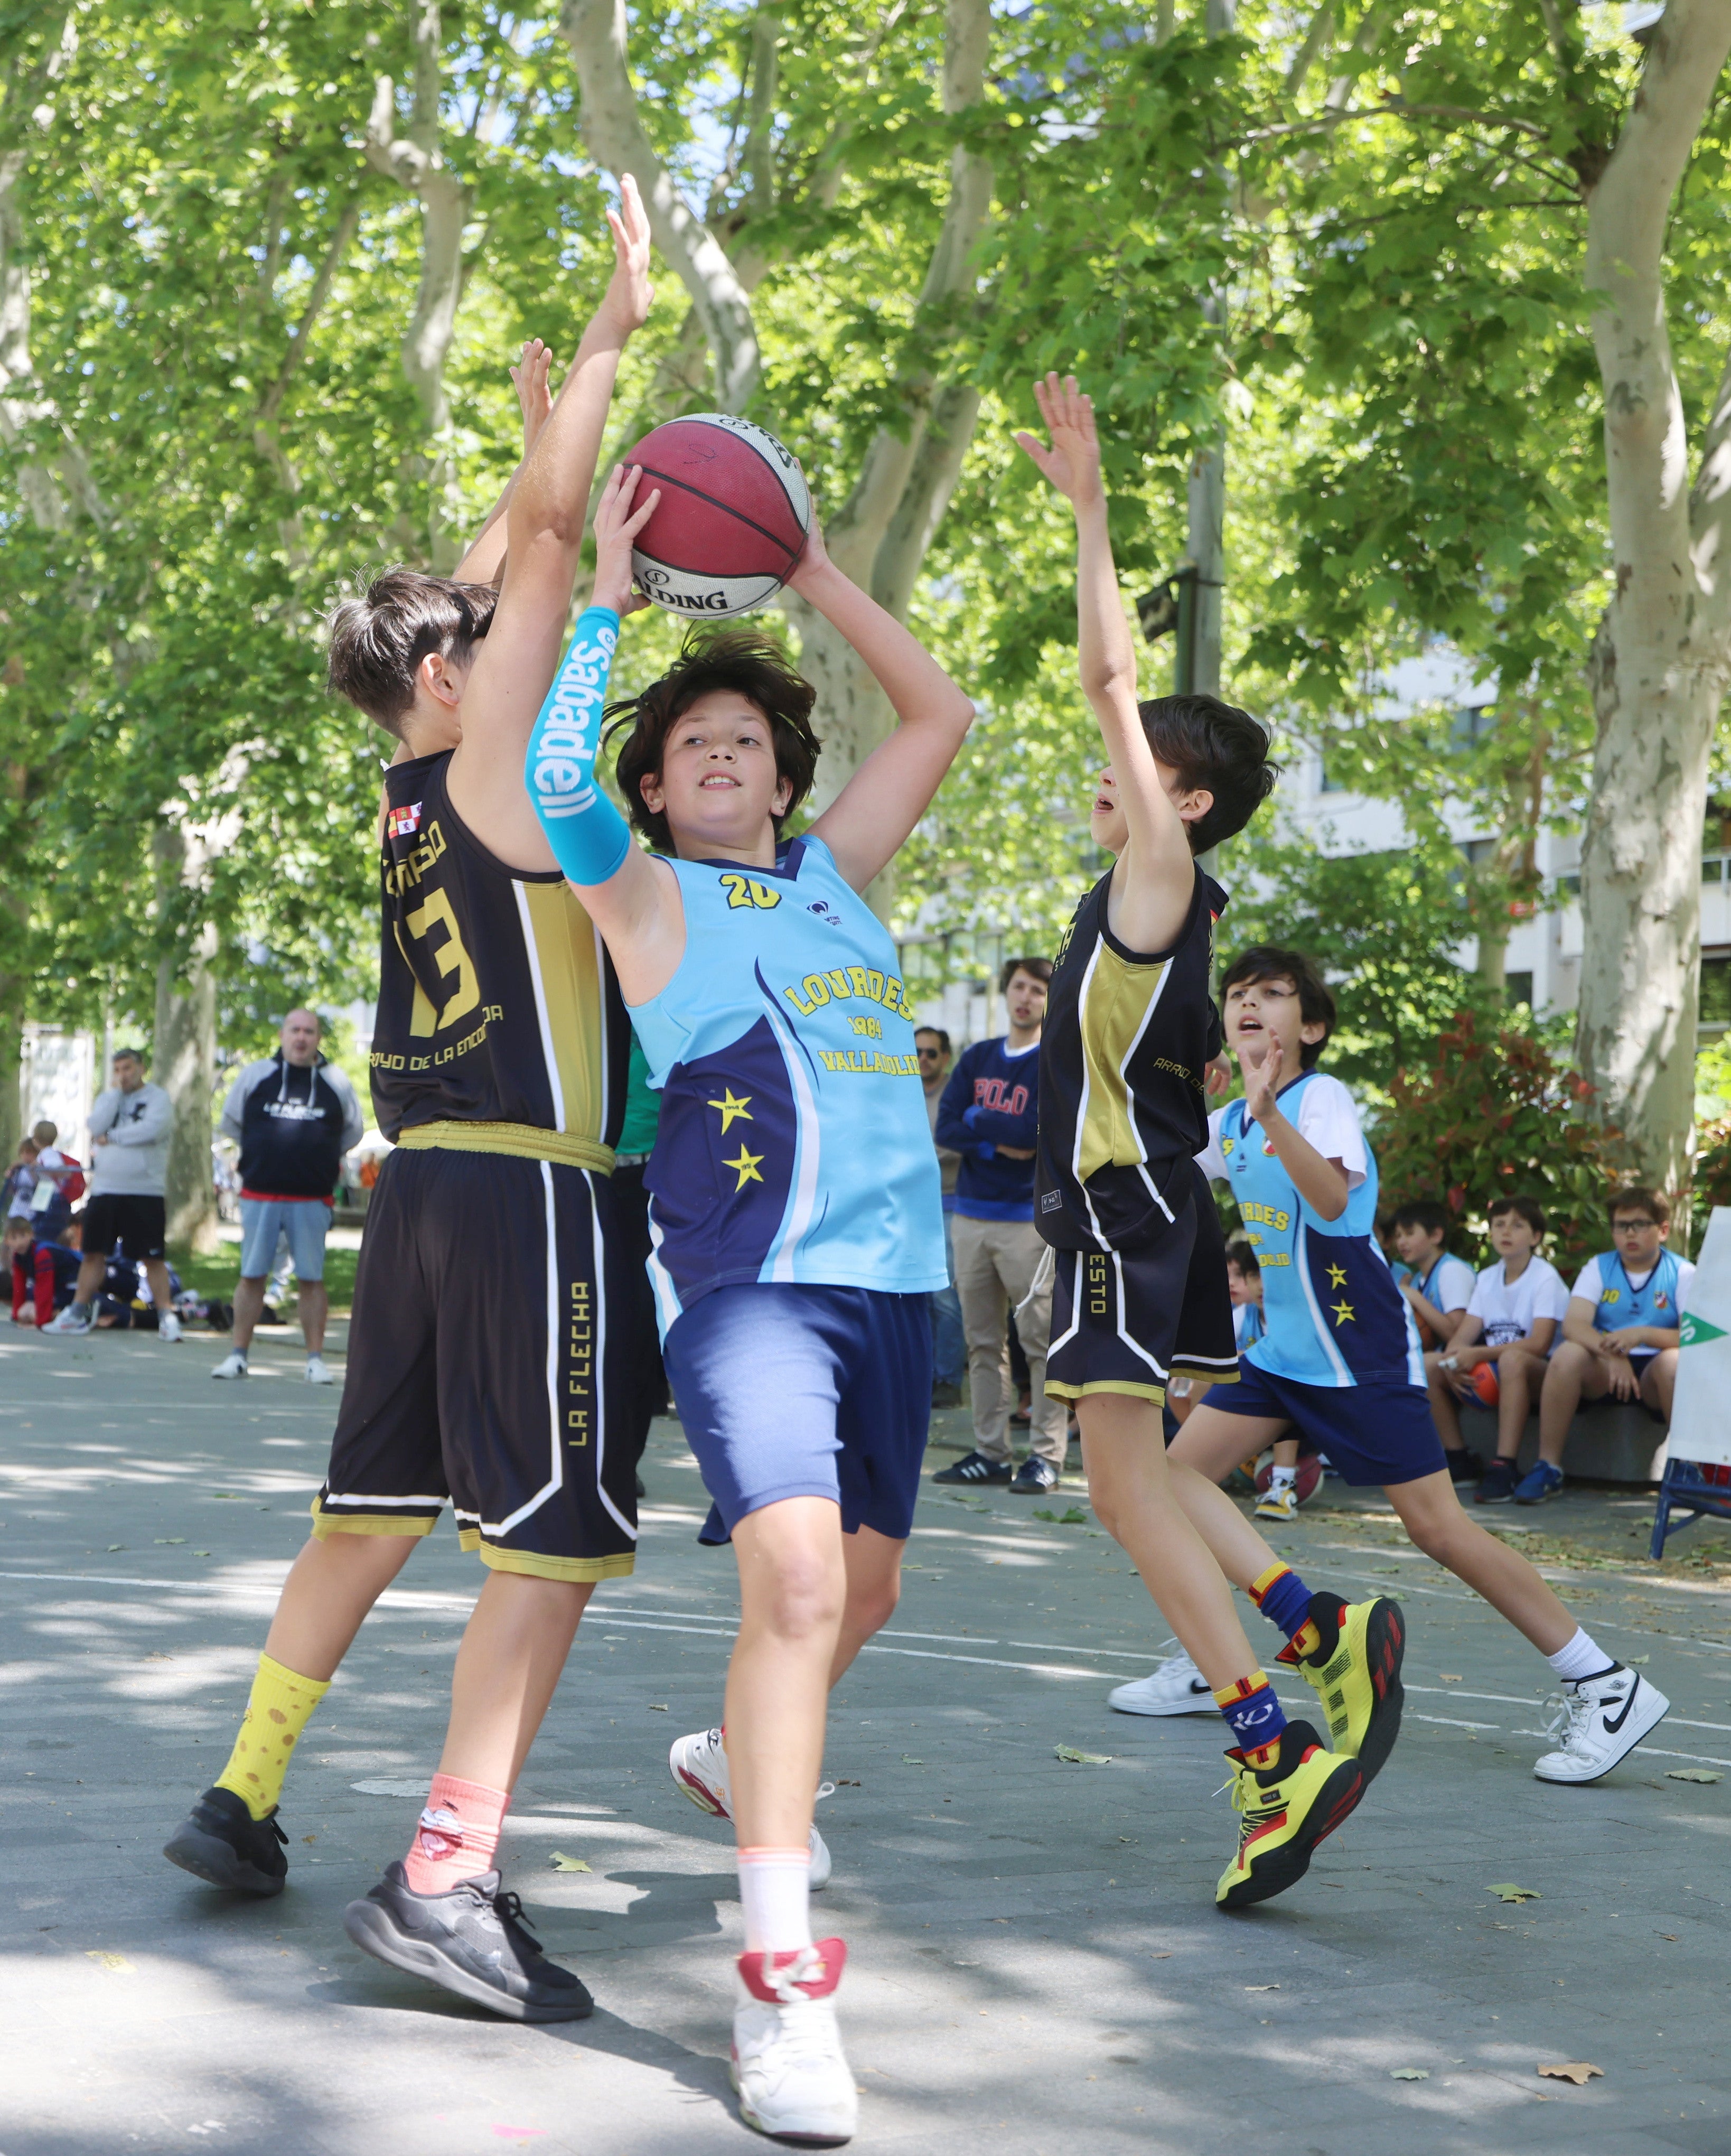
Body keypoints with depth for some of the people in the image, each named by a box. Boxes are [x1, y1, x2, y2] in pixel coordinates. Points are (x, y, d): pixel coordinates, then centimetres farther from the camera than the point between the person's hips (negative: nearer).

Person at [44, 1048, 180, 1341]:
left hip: (146, 1193, -5)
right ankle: (77, 1313, 16)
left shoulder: (157, 1097, -1)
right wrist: (115, 1092, -5)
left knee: (152, 1257, -5)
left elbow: (152, 1129, -19)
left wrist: (111, 1137, -8)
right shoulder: (107, 1098, 14)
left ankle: (167, 1317, -3)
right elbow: (96, 1127, -4)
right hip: (105, 1190, 5)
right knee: (94, 1253, 9)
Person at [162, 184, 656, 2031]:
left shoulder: (416, 783, 14)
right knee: (554, 1532, -8)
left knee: (374, 1504, 16)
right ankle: (447, 1878, -14)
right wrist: (617, 321, -3)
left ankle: (244, 1797, 20)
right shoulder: (490, 760, -6)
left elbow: (502, 564, 28)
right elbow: (551, 537, -10)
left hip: (422, 1183, 9)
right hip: (534, 1186, -8)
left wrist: (541, 433, 35)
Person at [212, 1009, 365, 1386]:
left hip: (312, 1198, 0)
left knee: (312, 1278, 2)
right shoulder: (255, 1075, 4)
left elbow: (353, 1131, 19)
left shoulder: (336, 1082, 4)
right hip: (259, 1195, 0)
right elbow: (230, 1123, 17)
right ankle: (238, 1355, 10)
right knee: (251, 1275, 4)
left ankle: (315, 1358, 6)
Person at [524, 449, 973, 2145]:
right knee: (796, 1579, -24)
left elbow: (940, 717, 24)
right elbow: (556, 784, -15)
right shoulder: (646, 898, 4)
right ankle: (782, 1984, -20)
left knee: (861, 1588, 16)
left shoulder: (833, 872, 19)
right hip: (751, 1280, -7)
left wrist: (815, 576, 19)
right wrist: (607, 599, -7)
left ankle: (741, 1759, 47)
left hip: (894, 1278, 7)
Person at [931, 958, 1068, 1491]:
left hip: (1031, 1218, -5)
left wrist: (978, 1119, -3)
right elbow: (946, 1129, 4)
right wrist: (999, 1143, -11)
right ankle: (990, 1453, 13)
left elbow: (1039, 1132, -15)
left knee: (1041, 1341, -6)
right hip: (971, 1214, 6)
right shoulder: (977, 1058, 14)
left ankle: (1046, 1456, -3)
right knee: (983, 1342, 7)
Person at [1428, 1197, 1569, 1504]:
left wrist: (1477, 1354, -27)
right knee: (1428, 1365, -10)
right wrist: (1454, 1360, -22)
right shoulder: (1487, 1278, 10)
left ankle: (1504, 1467, -40)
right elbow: (1463, 1336, 3)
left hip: (1533, 1376, -6)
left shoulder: (1546, 1277, -9)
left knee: (1513, 1359, -39)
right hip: (1493, 1378, 7)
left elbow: (1539, 1344, -22)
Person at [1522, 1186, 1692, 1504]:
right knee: (1568, 1355, -30)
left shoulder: (1682, 1274, 1)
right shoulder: (1598, 1268, 7)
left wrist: (1642, 1335, -29)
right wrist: (1612, 1354, -30)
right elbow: (1573, 1325, -10)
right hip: (1602, 1375, 2)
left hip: (1654, 1378, -2)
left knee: (1673, 1361, -35)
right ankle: (1547, 1468, -23)